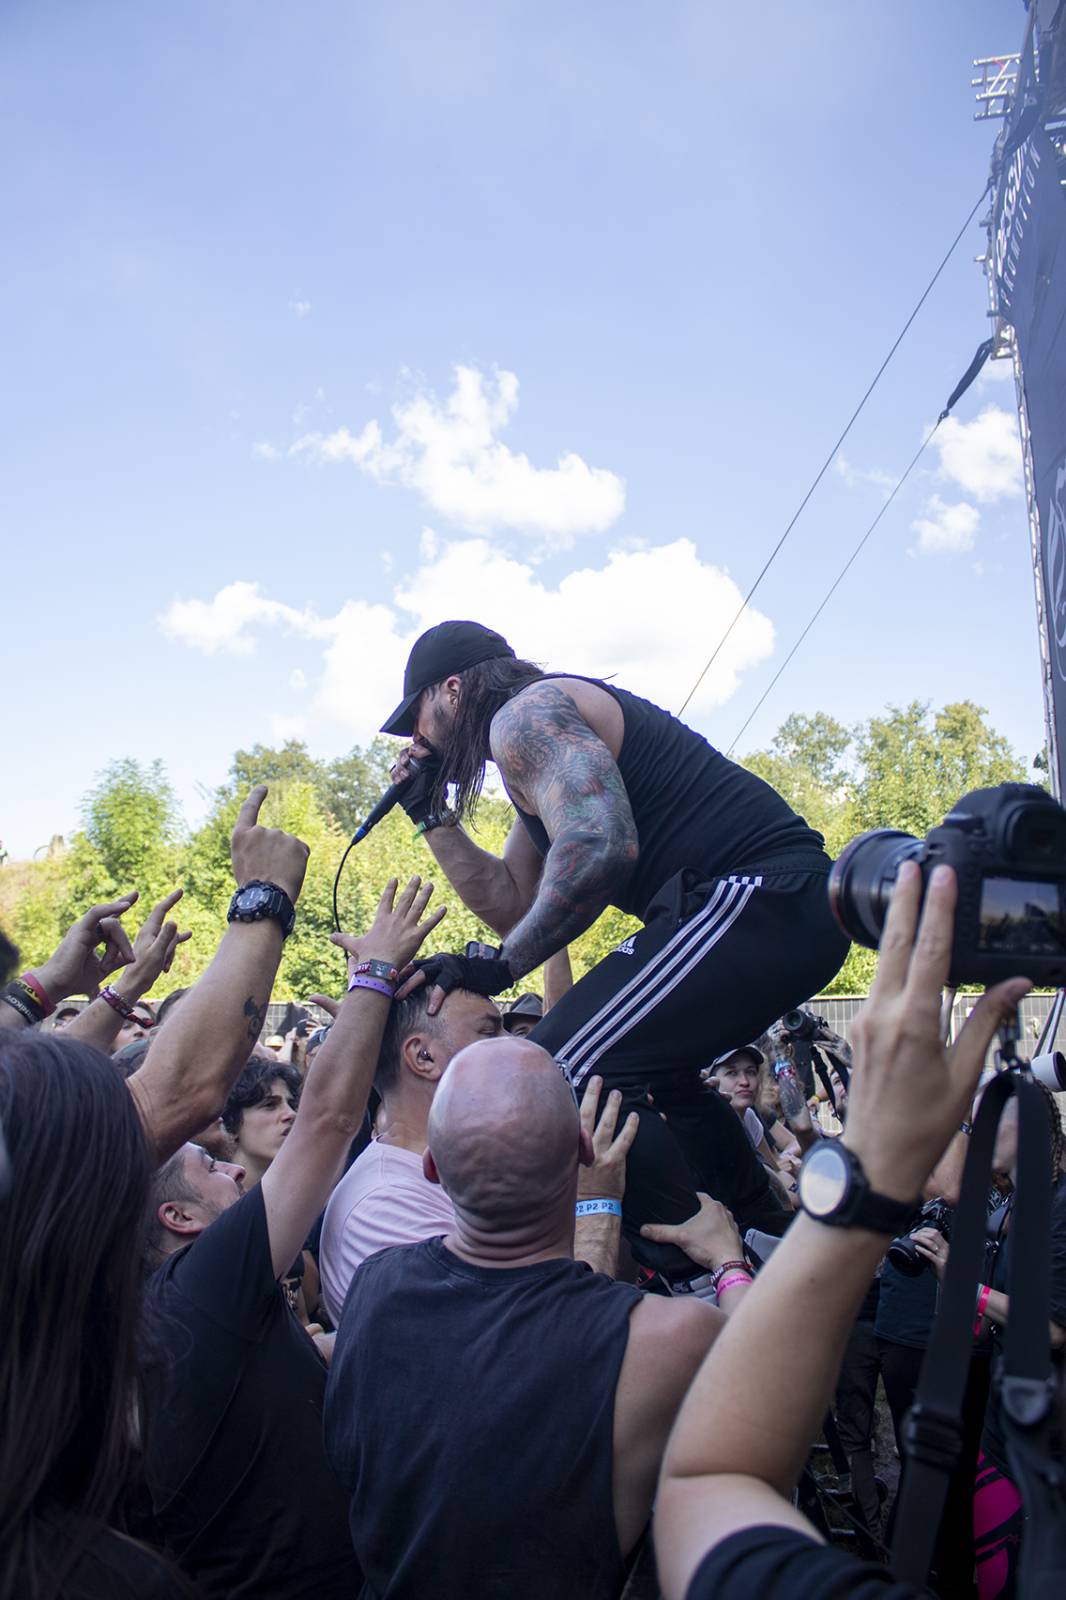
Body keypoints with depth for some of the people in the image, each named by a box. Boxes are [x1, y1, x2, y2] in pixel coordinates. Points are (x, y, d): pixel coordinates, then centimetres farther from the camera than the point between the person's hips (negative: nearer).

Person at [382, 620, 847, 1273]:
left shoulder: (524, 713, -6)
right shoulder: (547, 740, 25)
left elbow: (598, 845, -25)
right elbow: (514, 904, 25)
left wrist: (500, 965, -16)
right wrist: (431, 813, 25)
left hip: (759, 897, -11)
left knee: (569, 1070, -16)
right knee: (650, 1065, 29)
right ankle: (774, 1243, 38)